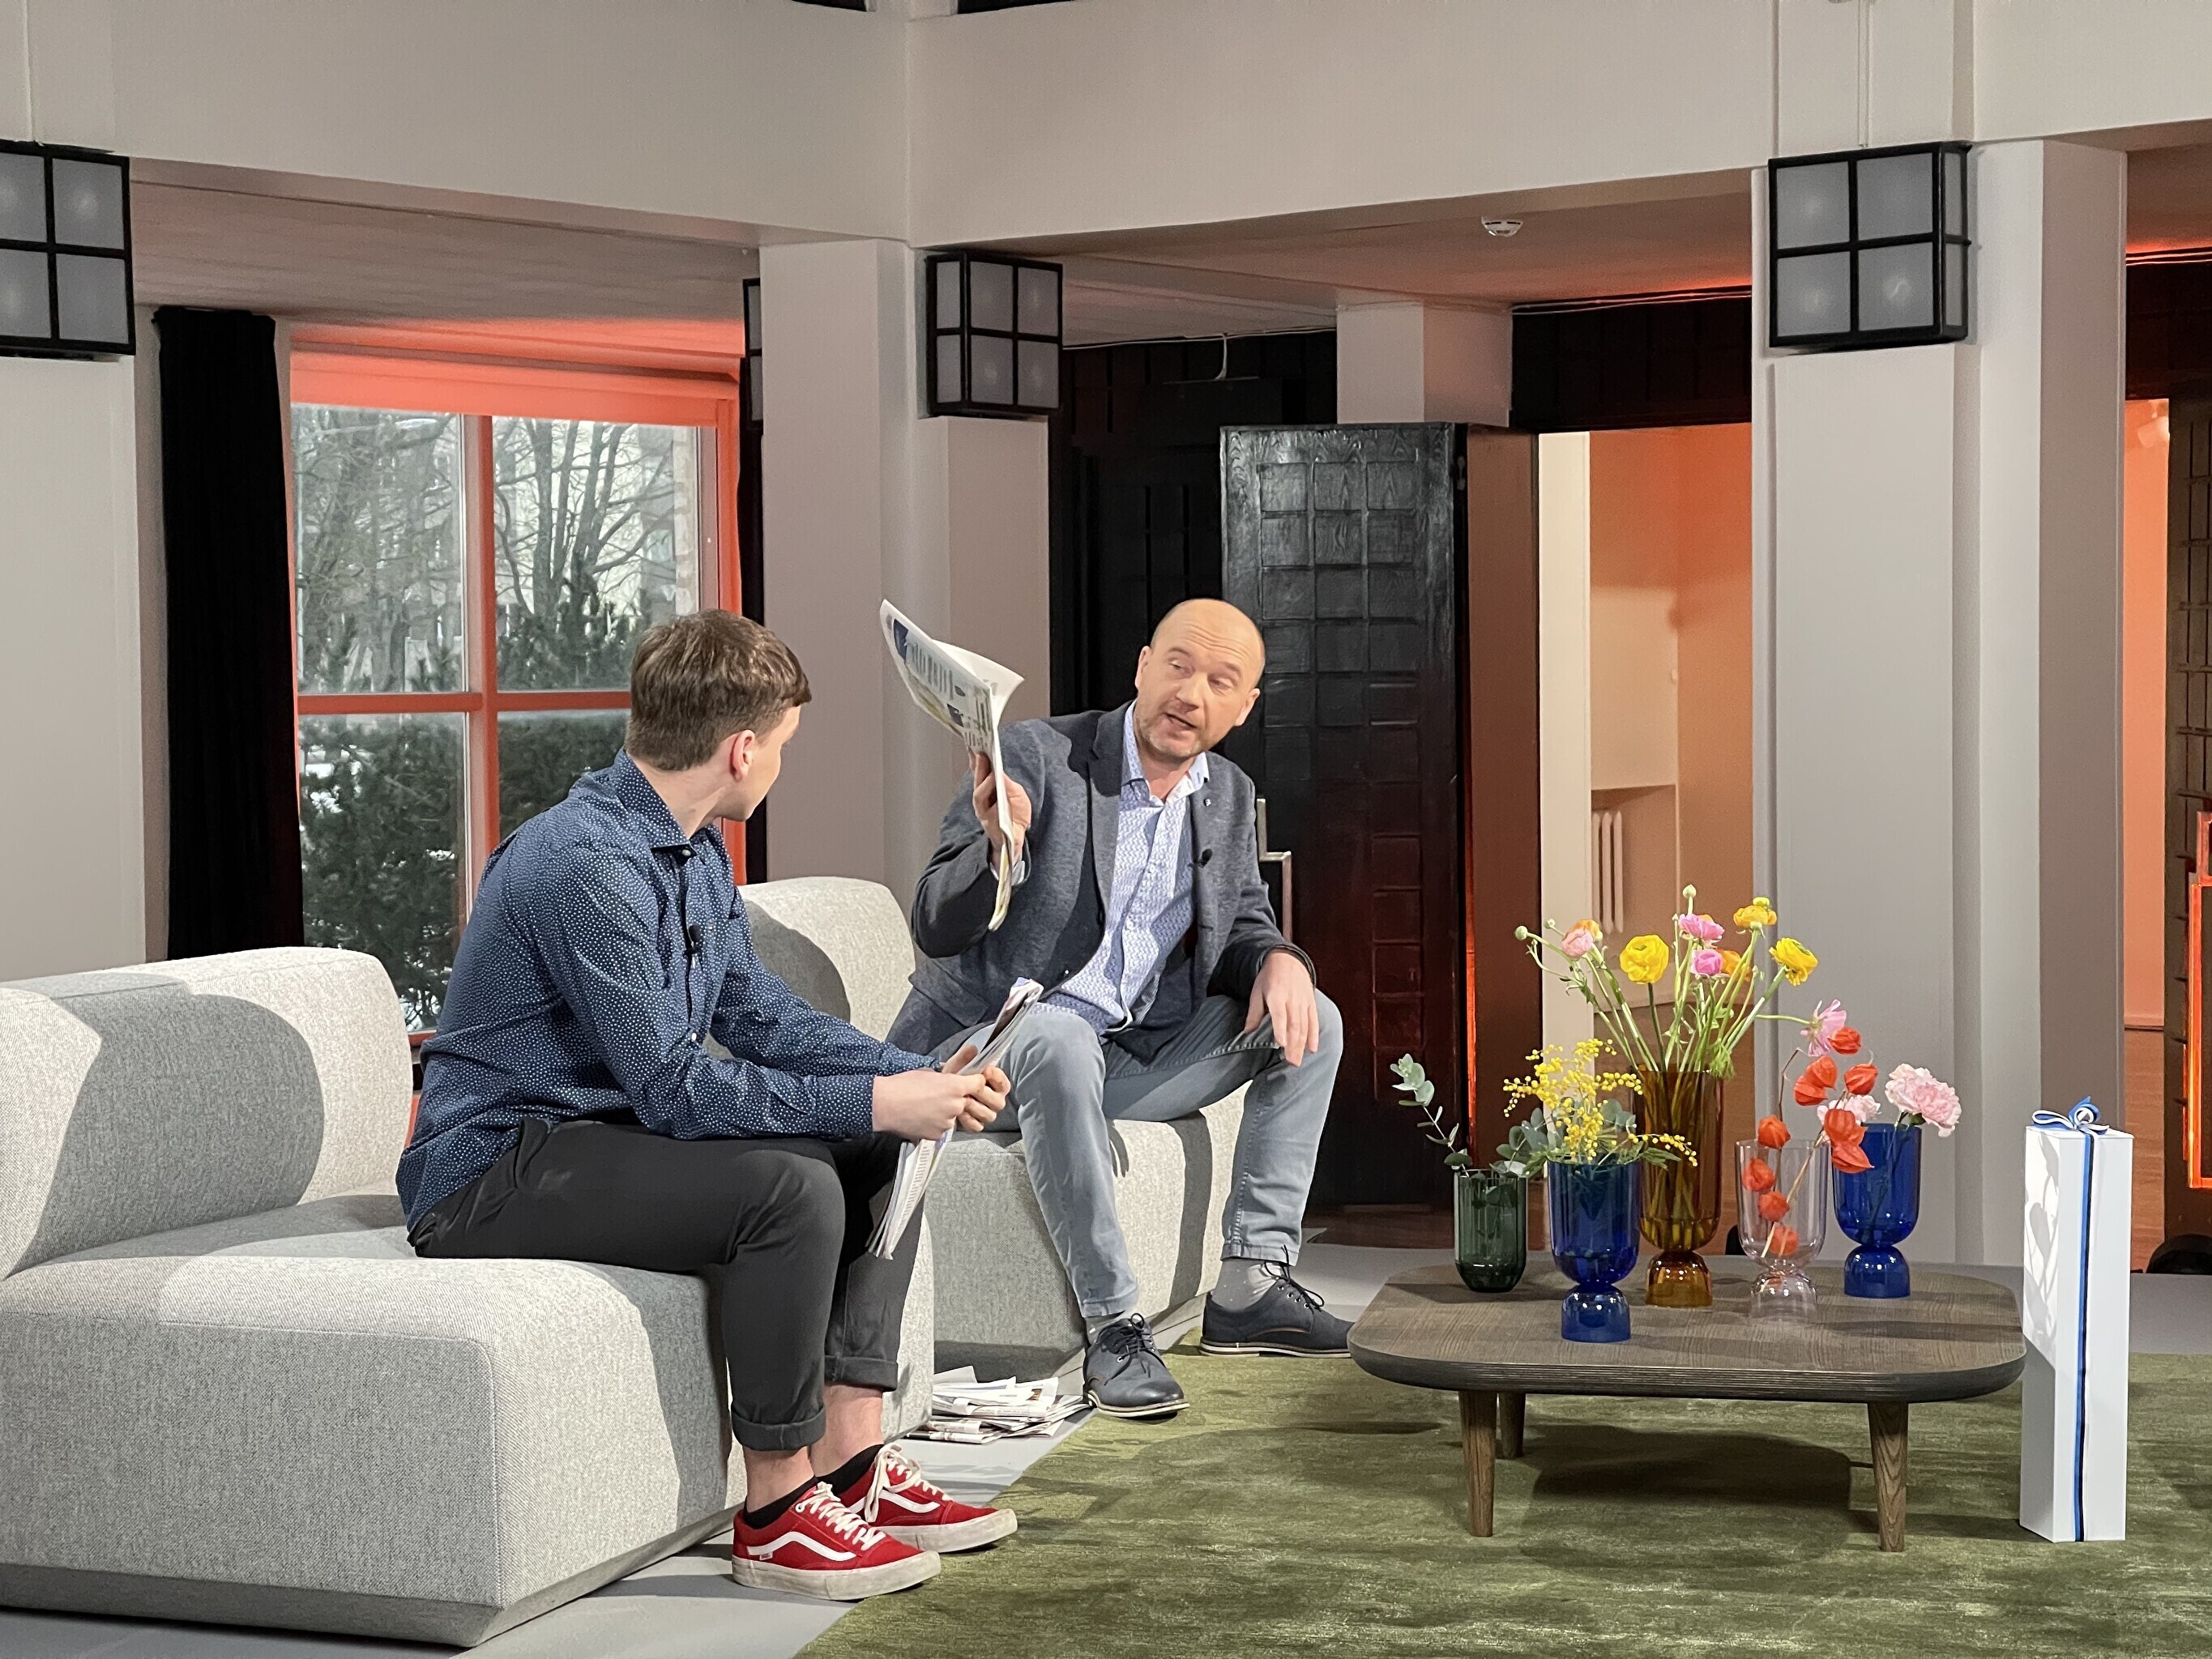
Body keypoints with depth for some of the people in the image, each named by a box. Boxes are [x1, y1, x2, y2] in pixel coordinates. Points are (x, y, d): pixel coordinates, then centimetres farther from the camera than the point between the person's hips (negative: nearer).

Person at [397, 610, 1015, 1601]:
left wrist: (921, 1076, -2)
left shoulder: (697, 853, 7)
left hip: (601, 1131, 10)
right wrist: (873, 1100, -23)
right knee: (790, 1186, -28)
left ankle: (849, 1461, 1)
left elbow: (757, 1014, 11)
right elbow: (676, 1089, -26)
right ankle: (778, 1512, -16)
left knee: (878, 1153, 5)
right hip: (493, 1172, -10)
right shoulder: (590, 864, -25)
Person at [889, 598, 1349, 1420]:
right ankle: (1113, 1324, -32)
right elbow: (935, 931, -17)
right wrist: (999, 844, -38)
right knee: (1059, 1034, -39)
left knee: (1311, 1021, -4)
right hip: (985, 1047, -7)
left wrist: (1279, 961, -11)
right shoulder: (1036, 755, -14)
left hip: (1131, 1054, 7)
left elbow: (1246, 927, 15)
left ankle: (1251, 1284, -7)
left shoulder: (1230, 795, 7)